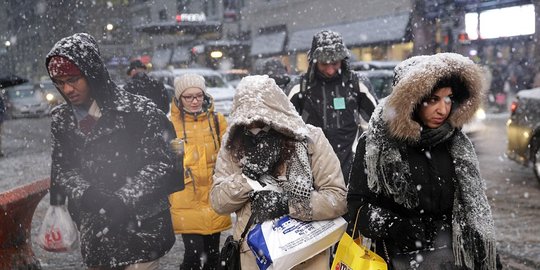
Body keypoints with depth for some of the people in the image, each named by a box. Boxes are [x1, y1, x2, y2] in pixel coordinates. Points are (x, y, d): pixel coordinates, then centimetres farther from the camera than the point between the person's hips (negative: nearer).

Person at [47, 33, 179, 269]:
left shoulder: (137, 111, -11)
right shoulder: (61, 119, 5)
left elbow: (161, 164, -10)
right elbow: (61, 169, 8)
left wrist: (124, 200, -21)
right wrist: (84, 193, -13)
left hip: (139, 229, -4)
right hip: (93, 234, 5)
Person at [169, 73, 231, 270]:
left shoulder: (217, 120, 5)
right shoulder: (171, 123, -3)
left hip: (213, 196, 3)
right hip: (186, 199, -3)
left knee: (212, 252, 13)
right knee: (193, 253, -9)